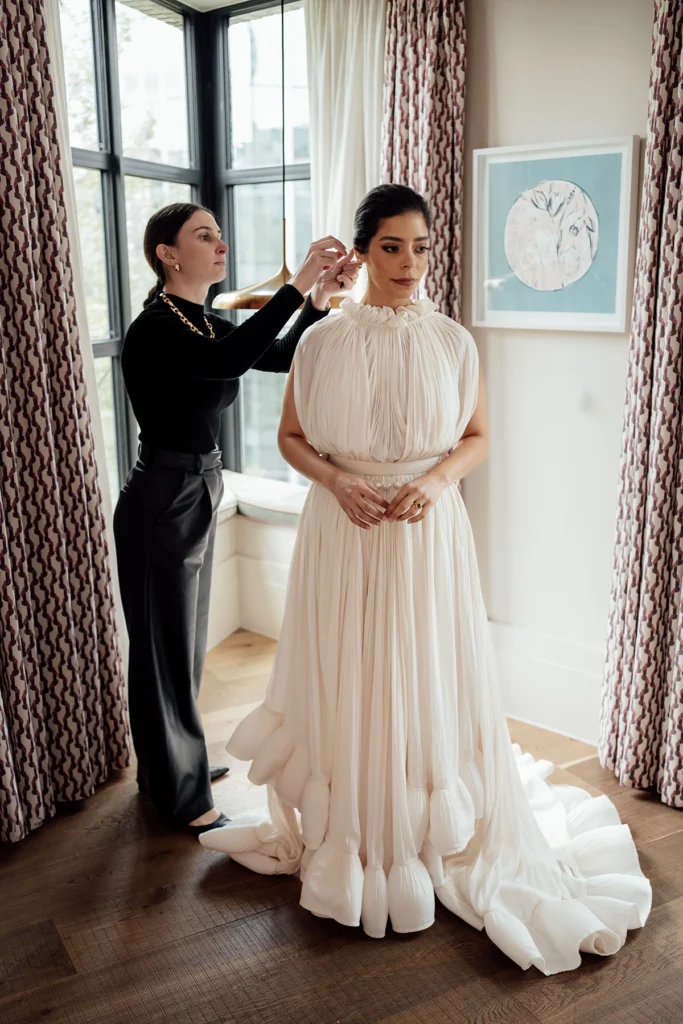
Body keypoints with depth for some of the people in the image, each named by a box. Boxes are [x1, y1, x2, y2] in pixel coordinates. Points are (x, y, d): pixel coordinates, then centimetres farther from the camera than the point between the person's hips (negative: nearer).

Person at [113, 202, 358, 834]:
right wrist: (297, 285, -36)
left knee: (186, 640, 20)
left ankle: (172, 764, 39)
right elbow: (226, 364, -37)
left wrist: (321, 296, -12)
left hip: (200, 495, 9)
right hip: (160, 502, -9)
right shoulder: (153, 330, -19)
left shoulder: (208, 326, 8)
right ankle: (182, 795, 21)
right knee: (165, 646, 5)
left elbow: (282, 357, 2)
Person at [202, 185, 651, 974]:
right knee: (345, 679, 8)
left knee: (426, 676, 6)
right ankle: (348, 840, 28)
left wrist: (433, 479, -12)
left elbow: (477, 437, 7)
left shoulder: (453, 341, 1)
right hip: (342, 531, 0)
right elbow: (290, 437, 5)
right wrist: (338, 482, -13)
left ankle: (437, 839, 27)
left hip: (427, 531, 0)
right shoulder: (321, 341, -1)